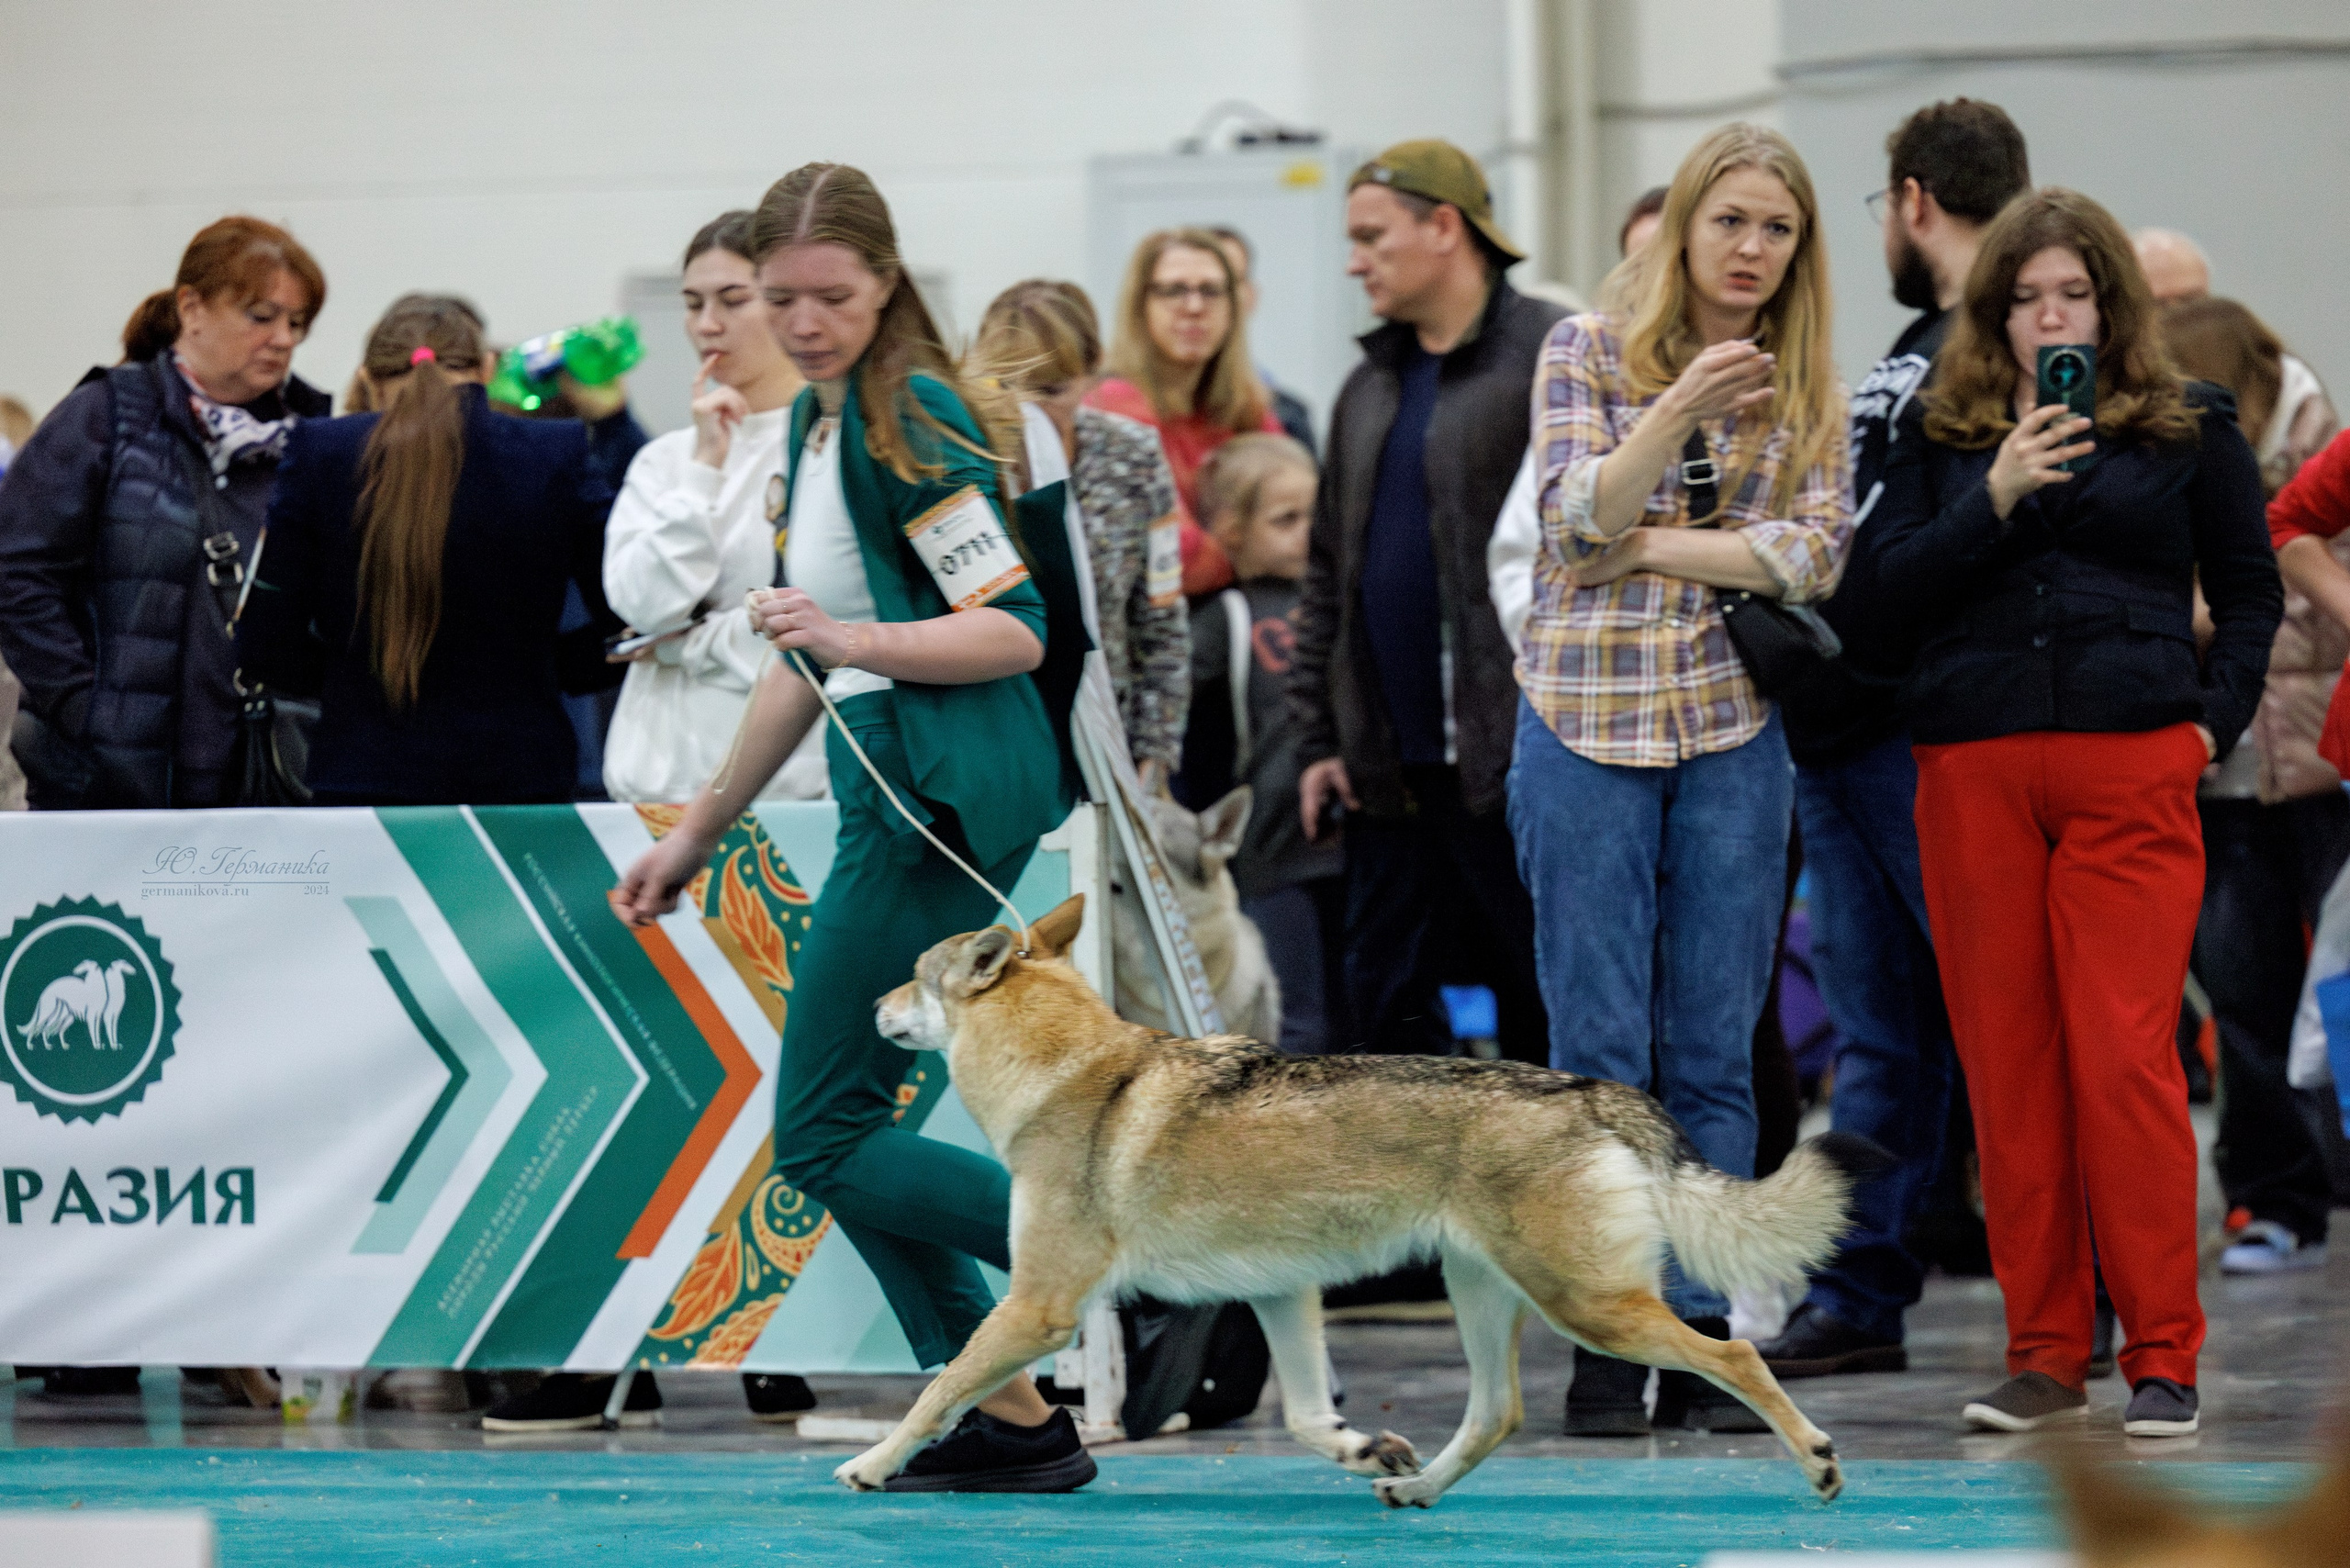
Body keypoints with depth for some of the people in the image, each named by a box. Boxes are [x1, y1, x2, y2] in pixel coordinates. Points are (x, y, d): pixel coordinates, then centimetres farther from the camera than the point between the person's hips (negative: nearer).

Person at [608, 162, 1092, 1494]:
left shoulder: (913, 415, -10)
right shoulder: (818, 424, 18)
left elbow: (1016, 631, -16)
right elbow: (809, 662, 26)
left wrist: (857, 641, -28)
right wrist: (701, 829, 29)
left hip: (942, 801, -10)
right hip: (898, 798, 10)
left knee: (823, 1138, -9)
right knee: (845, 1122, 9)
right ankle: (1005, 1411, 9)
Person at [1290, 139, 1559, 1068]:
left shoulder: (1552, 358, -6)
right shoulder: (1370, 387, 19)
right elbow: (1327, 573, 23)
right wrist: (1318, 737, 16)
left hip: (1513, 755, -8)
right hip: (1390, 764, 8)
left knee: (1543, 1007, -3)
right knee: (1384, 1001, 9)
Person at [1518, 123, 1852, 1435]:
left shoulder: (1812, 390, 8)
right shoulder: (1590, 350, 2)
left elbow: (1815, 555, -4)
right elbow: (1577, 516, -10)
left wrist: (1648, 543, -10)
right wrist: (1679, 411, -24)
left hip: (1735, 734, 2)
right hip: (1589, 726, -2)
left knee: (1715, 1055, 3)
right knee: (1600, 1052, -1)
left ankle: (1703, 1340, 7)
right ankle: (1605, 1342, 2)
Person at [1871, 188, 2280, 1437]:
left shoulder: (2186, 428, 10)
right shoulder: (1939, 431, 13)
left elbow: (2249, 586, 15)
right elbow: (1893, 582, 3)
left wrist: (2215, 719, 2)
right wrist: (1994, 500, -10)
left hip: (2130, 770, -2)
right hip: (1974, 772, 2)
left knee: (2127, 1058, -9)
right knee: (2007, 1064, 3)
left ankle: (2162, 1355, -3)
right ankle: (2043, 1354, 10)